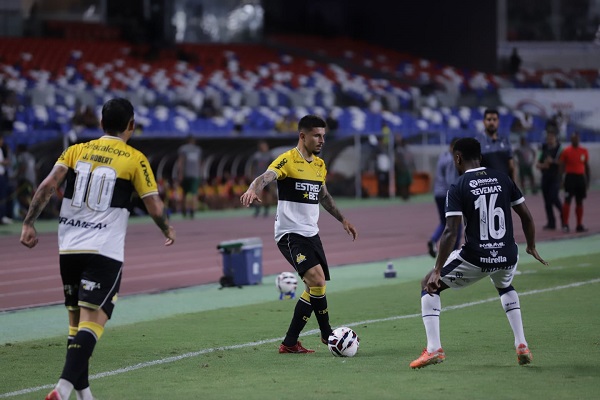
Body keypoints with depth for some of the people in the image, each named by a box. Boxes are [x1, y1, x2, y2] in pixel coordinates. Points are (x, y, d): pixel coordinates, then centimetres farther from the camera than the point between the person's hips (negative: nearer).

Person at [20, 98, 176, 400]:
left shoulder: (76, 151, 10)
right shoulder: (135, 160, 0)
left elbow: (48, 186, -4)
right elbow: (155, 207, 1)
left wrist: (29, 224, -2)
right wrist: (168, 230, 20)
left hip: (69, 248, 5)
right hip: (105, 251, -5)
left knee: (77, 321, 16)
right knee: (93, 322, -11)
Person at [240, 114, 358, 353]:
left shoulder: (319, 165, 14)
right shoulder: (287, 160, -10)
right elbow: (266, 177, -28)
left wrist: (342, 219, 33)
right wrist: (253, 189, -49)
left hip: (311, 233, 8)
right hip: (290, 233, -8)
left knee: (316, 288, 5)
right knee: (317, 280, -22)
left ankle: (290, 343, 13)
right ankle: (327, 334, -9)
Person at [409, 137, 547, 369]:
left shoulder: (458, 189, -6)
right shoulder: (503, 180, 7)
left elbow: (451, 232, -13)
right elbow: (526, 217, 11)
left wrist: (437, 271, -11)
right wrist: (531, 247, 28)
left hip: (475, 259, -5)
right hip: (507, 258, 5)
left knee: (429, 285, 17)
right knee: (505, 287, 39)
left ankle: (434, 349, 5)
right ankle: (521, 346, 25)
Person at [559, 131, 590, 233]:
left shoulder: (584, 151, 7)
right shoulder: (566, 151, -3)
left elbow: (586, 166, 12)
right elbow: (562, 167, -2)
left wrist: (588, 180, 9)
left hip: (581, 178, 4)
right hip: (570, 177, -4)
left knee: (579, 202, 8)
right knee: (567, 201, -8)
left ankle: (579, 225, 13)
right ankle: (565, 224, -7)